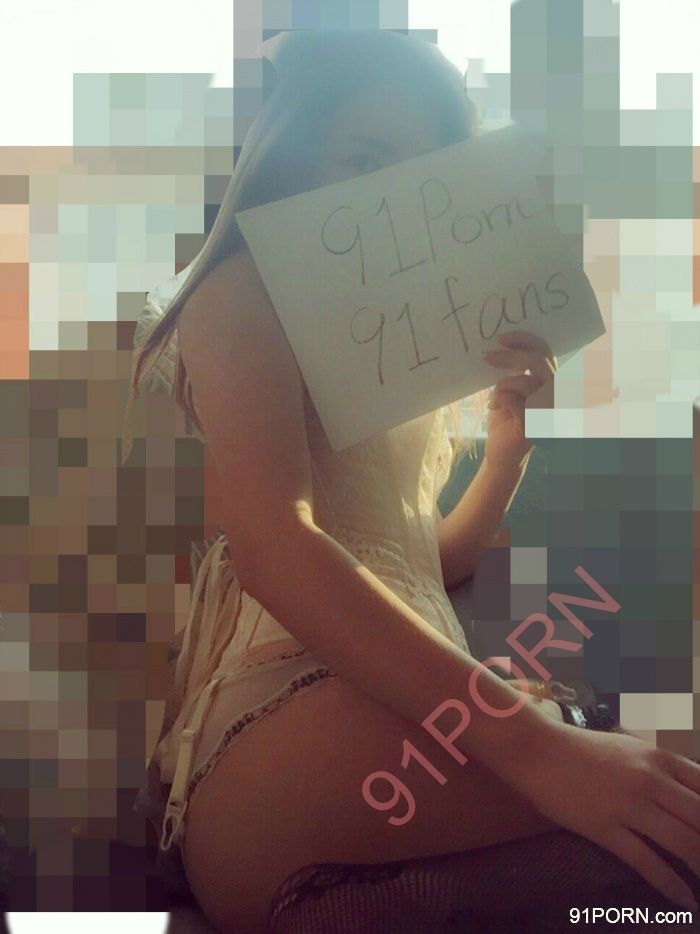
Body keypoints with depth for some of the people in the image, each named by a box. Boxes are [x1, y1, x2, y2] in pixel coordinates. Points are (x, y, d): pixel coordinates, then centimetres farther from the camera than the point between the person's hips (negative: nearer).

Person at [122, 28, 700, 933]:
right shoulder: (245, 293, 2)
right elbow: (271, 542, -18)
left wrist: (510, 444, 10)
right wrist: (531, 743, -30)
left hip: (411, 713, 8)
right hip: (296, 724, -8)